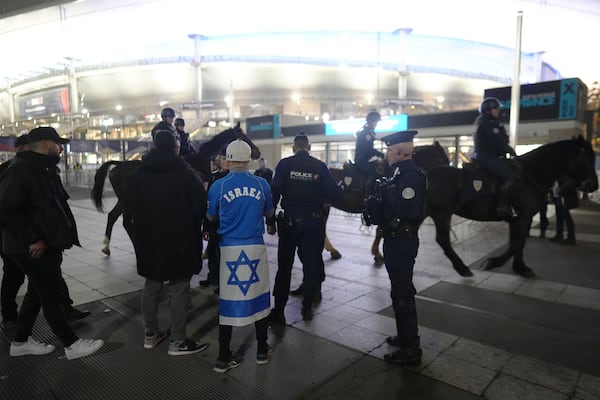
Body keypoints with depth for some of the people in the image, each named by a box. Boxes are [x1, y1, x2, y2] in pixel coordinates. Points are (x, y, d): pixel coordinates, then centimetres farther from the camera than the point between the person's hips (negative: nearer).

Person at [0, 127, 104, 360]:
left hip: (47, 244, 10)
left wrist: (57, 237, 9)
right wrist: (32, 239, -22)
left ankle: (20, 342, 34)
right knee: (52, 296, 0)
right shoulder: (21, 169, -17)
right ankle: (72, 345, 11)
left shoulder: (44, 169, 13)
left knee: (38, 293, 19)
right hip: (34, 248, -10)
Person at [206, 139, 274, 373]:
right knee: (258, 297, 13)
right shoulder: (262, 184, -2)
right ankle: (262, 351, 27)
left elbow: (211, 217, 10)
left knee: (229, 300, 8)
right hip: (255, 247, 1)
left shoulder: (218, 186, -4)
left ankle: (223, 358, 18)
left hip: (230, 248, 0)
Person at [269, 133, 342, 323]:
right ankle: (307, 307, 22)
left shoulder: (285, 164, -5)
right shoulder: (320, 166, -3)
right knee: (311, 263, 13)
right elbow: (335, 194, -6)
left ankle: (279, 310, 13)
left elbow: (275, 192, -11)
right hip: (314, 221, 1)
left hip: (290, 220, -1)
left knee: (284, 265, 9)